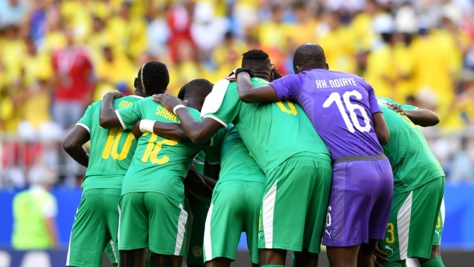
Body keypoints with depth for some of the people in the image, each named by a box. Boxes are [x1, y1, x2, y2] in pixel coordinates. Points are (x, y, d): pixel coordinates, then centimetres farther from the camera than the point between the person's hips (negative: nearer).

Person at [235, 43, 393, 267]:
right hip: (383, 170, 6)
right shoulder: (358, 82, 24)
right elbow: (384, 135, 15)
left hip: (350, 171, -6)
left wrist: (243, 75, 25)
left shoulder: (300, 81, 11)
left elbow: (247, 94, 3)